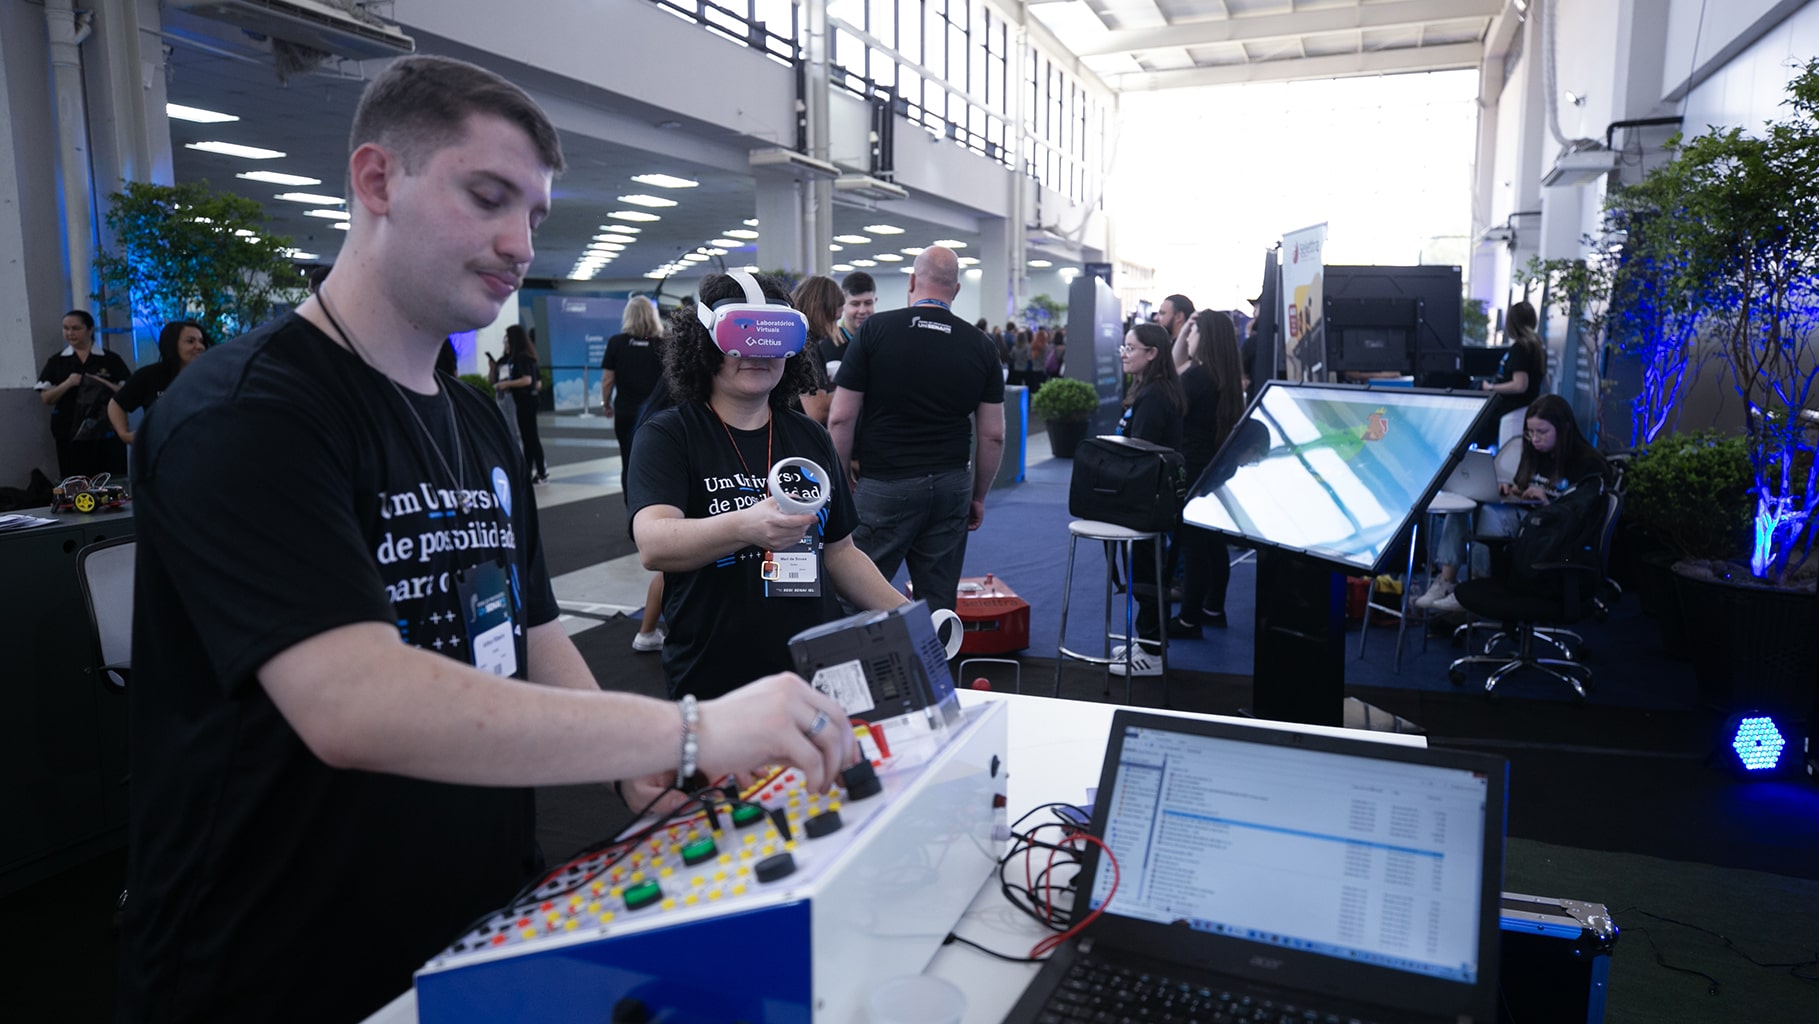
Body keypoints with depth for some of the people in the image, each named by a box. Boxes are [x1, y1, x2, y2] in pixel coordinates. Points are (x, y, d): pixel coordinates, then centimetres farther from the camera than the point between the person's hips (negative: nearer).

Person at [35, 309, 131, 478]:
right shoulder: (56, 362, 10)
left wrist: (103, 384, -14)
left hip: (107, 434, -1)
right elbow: (45, 398, 6)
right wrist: (67, 383, -10)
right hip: (70, 436, 1)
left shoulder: (111, 359, 5)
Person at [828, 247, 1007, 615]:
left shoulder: (876, 330, -5)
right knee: (939, 604, 10)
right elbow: (993, 436, 4)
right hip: (950, 488, 3)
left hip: (883, 487, -3)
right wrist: (978, 496, 15)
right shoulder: (981, 346, 3)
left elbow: (841, 420, -6)